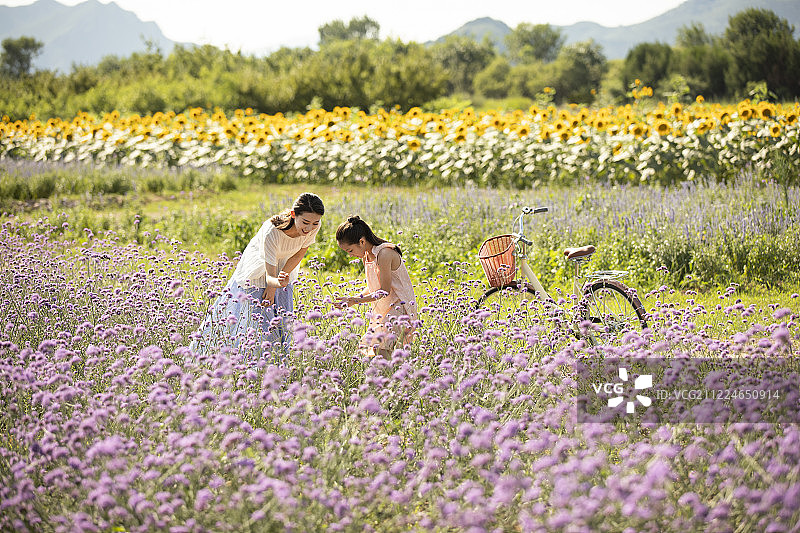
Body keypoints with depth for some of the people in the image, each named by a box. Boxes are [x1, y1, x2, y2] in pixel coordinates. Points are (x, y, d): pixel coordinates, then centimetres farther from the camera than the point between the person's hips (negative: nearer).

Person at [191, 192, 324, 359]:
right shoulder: (271, 233, -40)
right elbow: (269, 276, -36)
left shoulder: (313, 226, -25)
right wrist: (278, 282, -62)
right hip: (257, 272, -5)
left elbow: (300, 253, -8)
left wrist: (274, 286, -11)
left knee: (282, 326, 8)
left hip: (283, 272, 5)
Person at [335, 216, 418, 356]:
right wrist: (353, 298, -1)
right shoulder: (366, 255, 7)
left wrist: (356, 300, -16)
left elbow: (385, 291, -19)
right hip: (381, 311, 9)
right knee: (365, 351, 1)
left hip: (400, 308, -9)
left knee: (379, 348, -24)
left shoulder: (384, 253, -21)